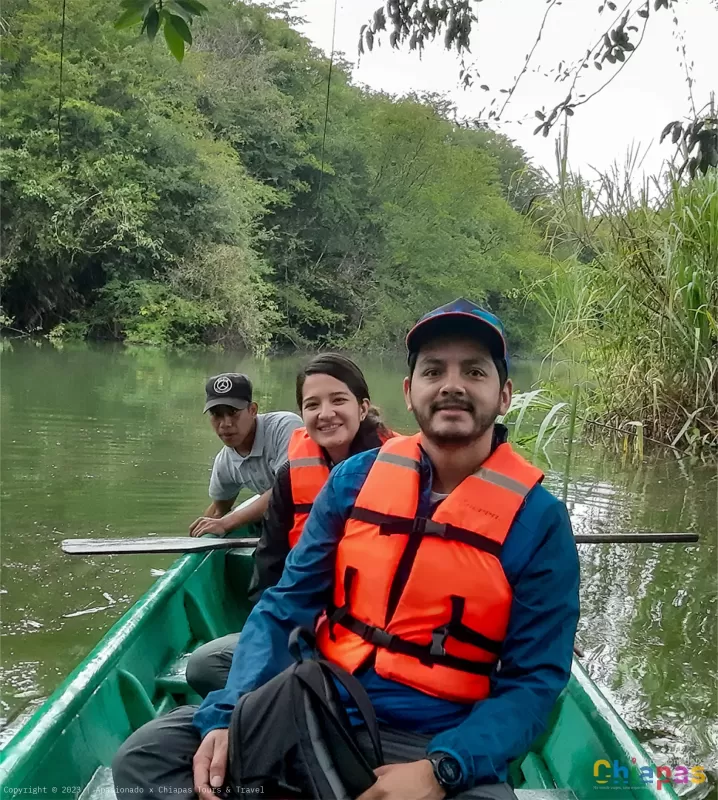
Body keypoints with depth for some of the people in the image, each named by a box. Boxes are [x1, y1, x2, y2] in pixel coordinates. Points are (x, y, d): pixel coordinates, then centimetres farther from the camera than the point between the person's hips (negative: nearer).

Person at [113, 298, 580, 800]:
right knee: (144, 755, -11)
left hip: (434, 743, -3)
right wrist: (227, 717, -13)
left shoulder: (538, 519, -7)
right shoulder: (354, 480, 1)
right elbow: (284, 608, 3)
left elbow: (534, 679, -7)